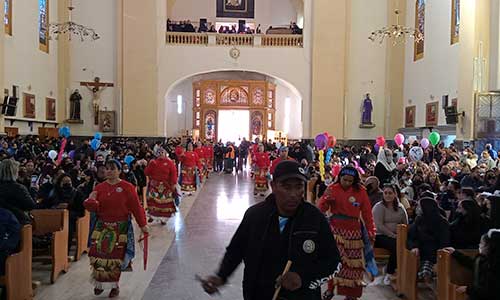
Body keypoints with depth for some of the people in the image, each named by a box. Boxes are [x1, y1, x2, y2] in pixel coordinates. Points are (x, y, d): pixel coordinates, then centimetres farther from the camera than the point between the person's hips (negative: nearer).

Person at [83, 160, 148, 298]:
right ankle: (99, 283, 20)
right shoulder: (99, 187, 6)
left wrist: (142, 224, -6)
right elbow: (94, 208, 4)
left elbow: (136, 207, -4)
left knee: (116, 256, 1)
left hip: (120, 228, -3)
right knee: (98, 254, -2)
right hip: (101, 226, 3)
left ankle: (115, 285, 19)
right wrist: (91, 202, -19)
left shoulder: (127, 187, -4)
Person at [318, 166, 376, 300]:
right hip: (335, 229, -1)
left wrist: (371, 231, 2)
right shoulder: (332, 188, -1)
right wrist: (326, 198, -23)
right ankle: (330, 289, 5)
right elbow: (321, 209, -4)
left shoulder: (360, 191, 0)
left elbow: (367, 213, 3)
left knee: (352, 262, 7)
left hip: (353, 231, 1)